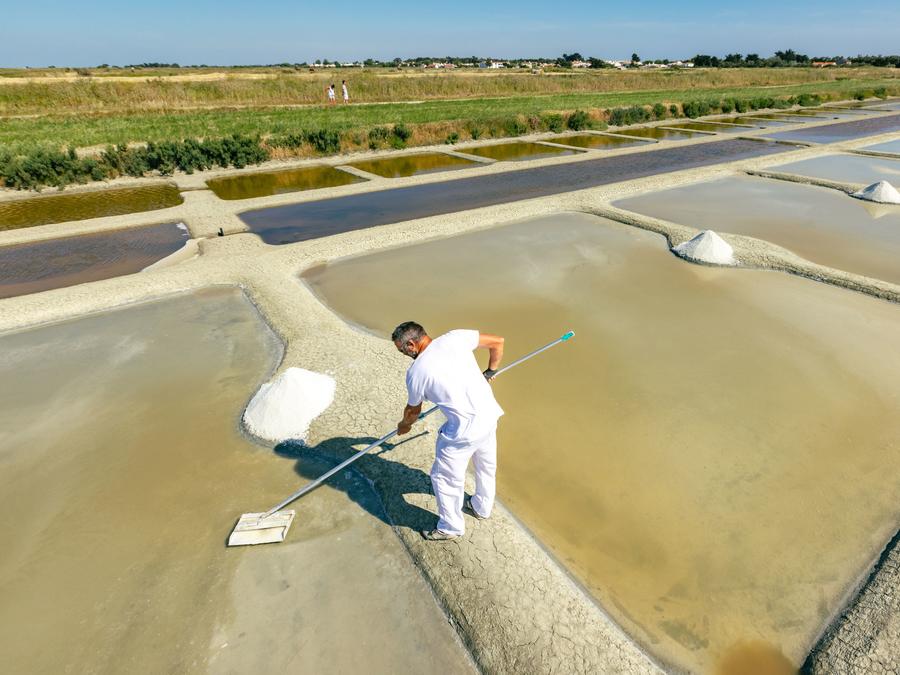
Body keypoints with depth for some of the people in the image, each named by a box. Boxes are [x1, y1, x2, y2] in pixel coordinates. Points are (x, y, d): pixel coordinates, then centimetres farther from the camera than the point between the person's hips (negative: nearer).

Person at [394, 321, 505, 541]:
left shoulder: (416, 371, -11)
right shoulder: (455, 338, -4)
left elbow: (413, 410, 7)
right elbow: (498, 342, 2)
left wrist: (404, 425, 30)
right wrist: (490, 372, 19)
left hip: (464, 431, -6)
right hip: (489, 415, 7)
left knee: (444, 478, 17)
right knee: (486, 465, 29)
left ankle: (451, 527, 37)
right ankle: (482, 507, 54)